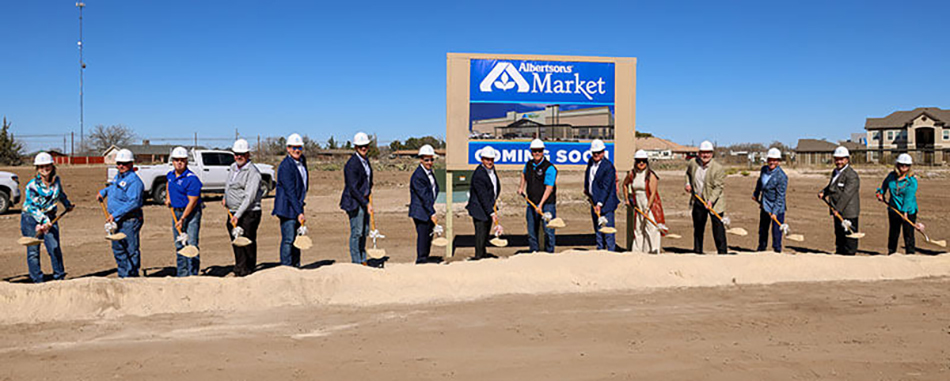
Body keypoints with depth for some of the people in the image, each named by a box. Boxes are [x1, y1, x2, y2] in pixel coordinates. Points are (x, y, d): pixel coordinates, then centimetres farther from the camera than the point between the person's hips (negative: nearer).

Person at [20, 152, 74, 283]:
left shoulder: (56, 180, -1)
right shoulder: (32, 185, -16)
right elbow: (32, 207, -17)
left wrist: (67, 204, 36)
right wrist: (44, 220, -28)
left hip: (50, 217, 4)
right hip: (31, 218, -3)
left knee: (55, 248, -2)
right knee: (33, 251, 0)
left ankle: (59, 277, 9)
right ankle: (38, 281, 8)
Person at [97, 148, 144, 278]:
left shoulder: (134, 181, -18)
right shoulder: (118, 176, 12)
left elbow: (133, 203, -27)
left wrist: (115, 214, -27)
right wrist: (103, 192, 23)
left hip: (129, 221, -10)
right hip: (117, 220, 10)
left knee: (131, 250, -2)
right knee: (118, 248, 17)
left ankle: (131, 276, 6)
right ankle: (123, 275, 28)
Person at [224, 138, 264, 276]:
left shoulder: (253, 172, -14)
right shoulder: (233, 167, 13)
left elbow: (249, 197, -20)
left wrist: (237, 215, -24)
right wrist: (225, 198, 17)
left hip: (249, 213, -8)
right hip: (233, 213, 8)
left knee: (248, 244, -5)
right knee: (236, 244, 10)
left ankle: (248, 273, 2)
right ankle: (239, 271, 19)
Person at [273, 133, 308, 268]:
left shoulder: (302, 161, 10)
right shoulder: (286, 166, -17)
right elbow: (290, 192, -22)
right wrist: (299, 212, -25)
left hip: (297, 206, 9)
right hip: (287, 207, -9)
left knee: (297, 238, 14)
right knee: (288, 240, -8)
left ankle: (296, 268, 23)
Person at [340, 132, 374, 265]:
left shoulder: (366, 160, 9)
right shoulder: (352, 164, -18)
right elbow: (353, 188, -21)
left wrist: (369, 189, 13)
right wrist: (367, 203, -22)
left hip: (364, 200, 9)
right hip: (354, 201, -9)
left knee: (365, 232, 14)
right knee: (356, 232, -4)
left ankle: (363, 260, 25)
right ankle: (356, 262, 5)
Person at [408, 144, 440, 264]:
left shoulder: (430, 172, 13)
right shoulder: (417, 176, -16)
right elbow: (424, 196, -19)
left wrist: (433, 211, 11)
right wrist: (432, 213, -20)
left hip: (430, 211, 9)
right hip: (421, 212, -9)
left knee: (429, 236, 13)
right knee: (423, 236, -6)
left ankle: (425, 260, 23)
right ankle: (421, 261, 3)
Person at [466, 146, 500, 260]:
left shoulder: (491, 169, 4)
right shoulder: (479, 175, -24)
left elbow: (497, 187, 20)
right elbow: (483, 197, -24)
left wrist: (494, 202, 11)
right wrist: (492, 213, -25)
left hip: (490, 206, 9)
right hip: (480, 209, -9)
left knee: (487, 232, 19)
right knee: (481, 233, -4)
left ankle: (483, 253, 34)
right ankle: (478, 256, 8)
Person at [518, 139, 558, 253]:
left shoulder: (549, 168, -10)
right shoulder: (529, 164, 9)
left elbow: (549, 188, -18)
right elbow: (524, 174, 36)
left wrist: (541, 204, -26)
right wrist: (521, 188, 25)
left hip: (547, 204, -6)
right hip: (531, 204, 6)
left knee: (548, 230, -5)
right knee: (531, 231, 8)